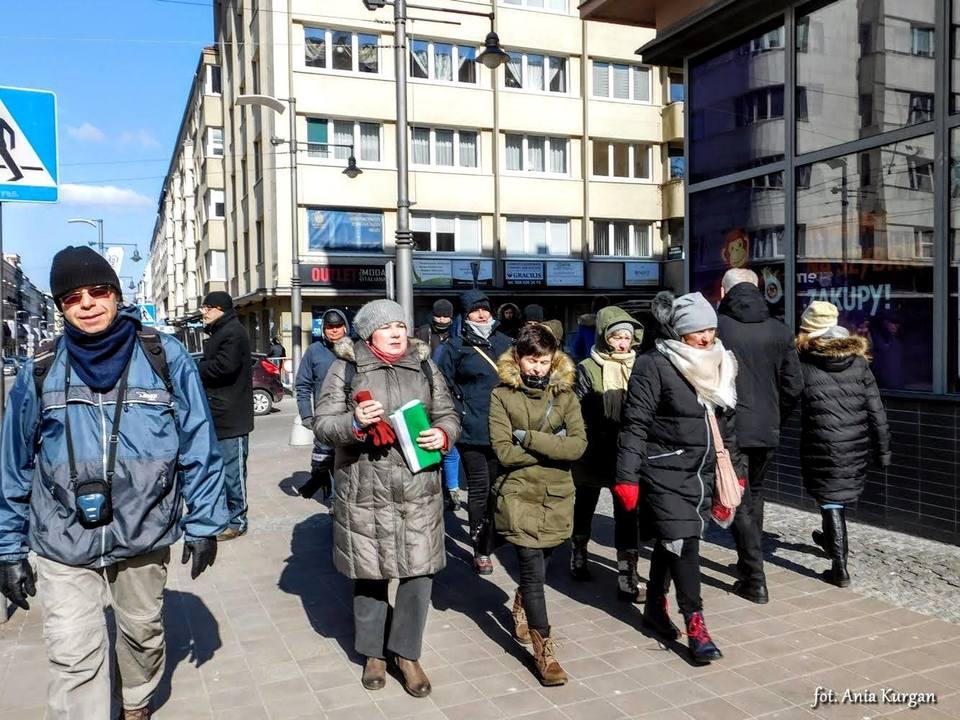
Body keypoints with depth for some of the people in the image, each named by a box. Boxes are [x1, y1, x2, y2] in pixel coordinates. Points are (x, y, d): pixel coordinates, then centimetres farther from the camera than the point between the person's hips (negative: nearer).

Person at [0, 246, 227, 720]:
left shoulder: (164, 357, -8)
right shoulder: (41, 370, -3)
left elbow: (198, 445, -5)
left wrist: (204, 522, -4)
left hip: (145, 535, 1)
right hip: (64, 543, 0)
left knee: (142, 633, 21)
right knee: (74, 659, -4)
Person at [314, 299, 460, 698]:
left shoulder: (424, 366, 9)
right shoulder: (345, 368, 0)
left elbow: (448, 415, 13)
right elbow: (322, 425, -3)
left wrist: (443, 434, -9)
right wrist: (354, 423, -23)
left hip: (418, 489, 2)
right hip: (365, 491, -2)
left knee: (419, 571, 3)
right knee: (369, 573, 11)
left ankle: (407, 653, 23)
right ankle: (373, 652, 32)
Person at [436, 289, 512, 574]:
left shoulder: (504, 342, 10)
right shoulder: (455, 347, -4)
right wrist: (461, 415, -9)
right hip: (473, 431, -5)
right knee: (480, 489, 0)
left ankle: (495, 536, 34)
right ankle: (481, 550, 9)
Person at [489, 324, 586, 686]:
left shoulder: (565, 395, 2)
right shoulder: (502, 396, -6)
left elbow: (578, 444, -10)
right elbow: (504, 452, -13)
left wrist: (530, 438, -17)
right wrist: (552, 447, -11)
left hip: (557, 497, 3)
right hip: (520, 497, -3)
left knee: (537, 567, 17)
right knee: (534, 571, -6)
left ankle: (521, 607, 48)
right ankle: (544, 651, 6)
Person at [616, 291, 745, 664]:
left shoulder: (718, 365, 10)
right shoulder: (655, 366, -13)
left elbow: (726, 424, 18)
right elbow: (635, 424, -14)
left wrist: (735, 470, 20)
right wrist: (627, 477, -18)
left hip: (701, 472, 7)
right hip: (665, 470, -6)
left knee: (671, 540, 16)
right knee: (682, 542, -9)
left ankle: (655, 606, 32)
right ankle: (695, 625, 0)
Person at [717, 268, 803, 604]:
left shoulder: (716, 326, -10)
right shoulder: (780, 331, 3)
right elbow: (793, 386, 4)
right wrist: (775, 419, 17)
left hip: (729, 429, -4)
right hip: (767, 431, 4)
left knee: (738, 501, 4)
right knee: (754, 495, 21)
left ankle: (755, 580, 2)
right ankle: (749, 562, 34)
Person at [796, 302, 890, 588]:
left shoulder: (803, 364, -8)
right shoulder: (858, 362, 0)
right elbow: (876, 411, 2)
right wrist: (883, 450, 8)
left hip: (823, 447, -4)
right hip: (857, 446, 4)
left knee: (830, 501, 6)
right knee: (843, 495, 24)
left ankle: (839, 568, 5)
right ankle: (832, 540, 47)